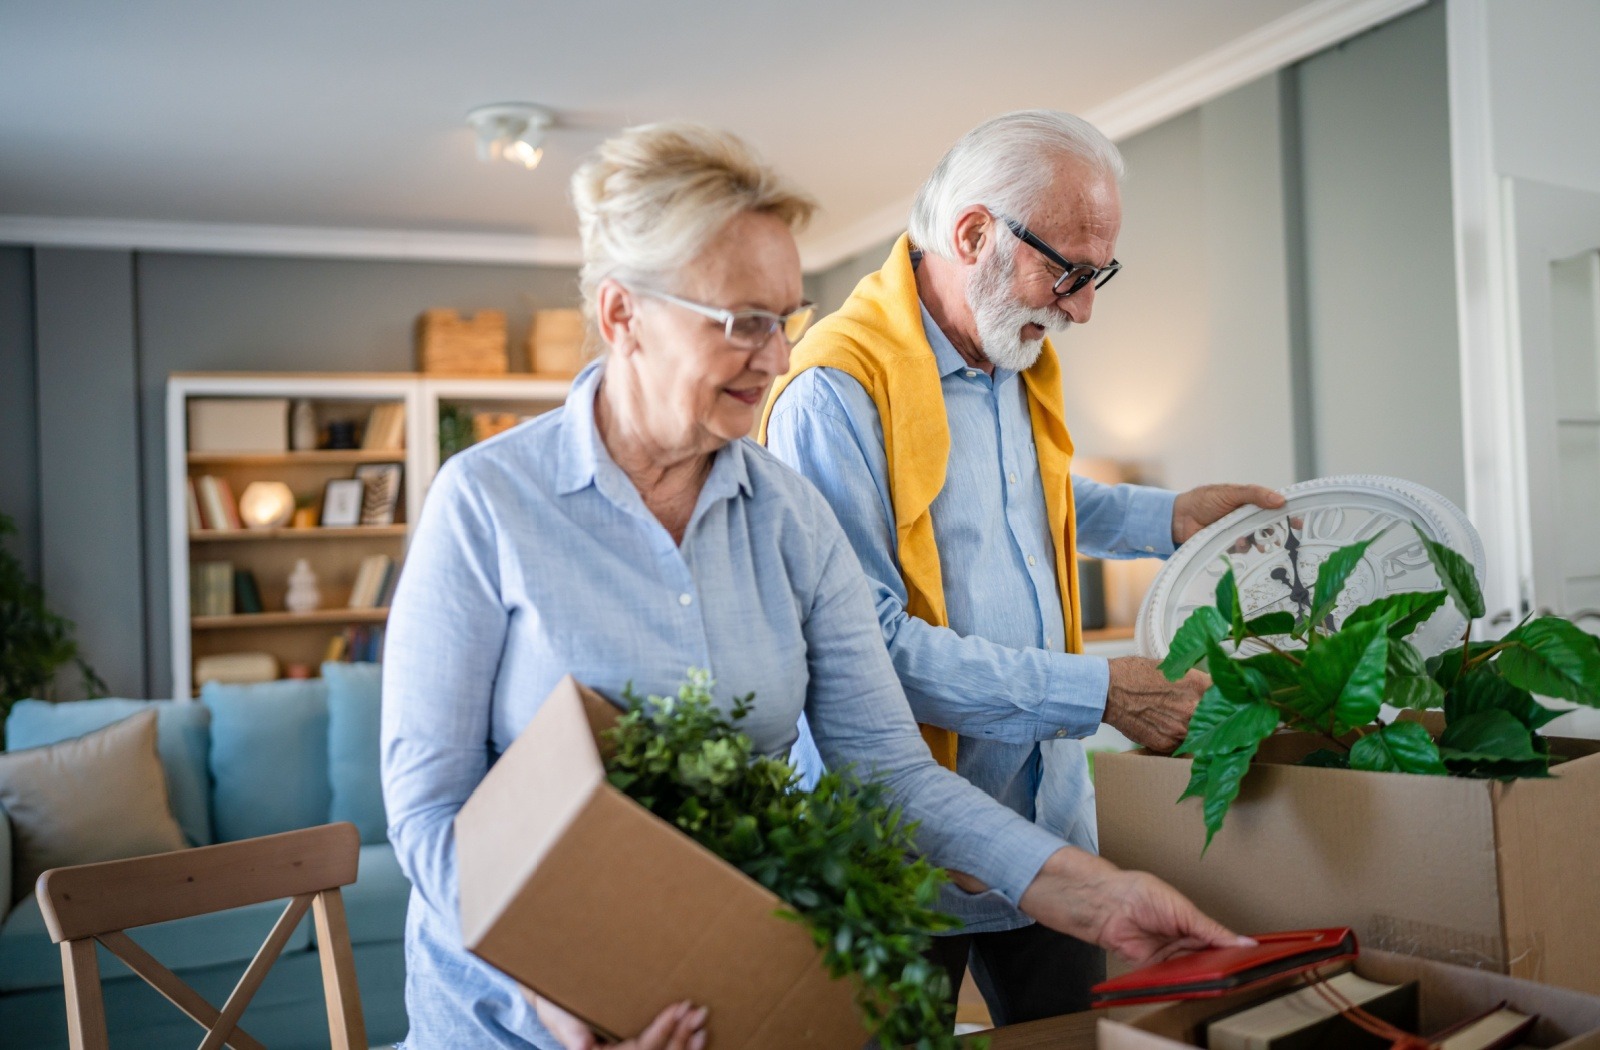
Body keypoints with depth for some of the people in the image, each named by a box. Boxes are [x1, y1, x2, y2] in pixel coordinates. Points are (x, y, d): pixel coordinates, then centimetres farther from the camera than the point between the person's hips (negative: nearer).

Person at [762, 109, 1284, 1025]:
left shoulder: (1022, 359, 8)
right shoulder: (840, 390, -21)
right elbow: (871, 646, -26)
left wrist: (1168, 517, 13)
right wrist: (1099, 692, -23)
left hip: (1051, 815, 8)